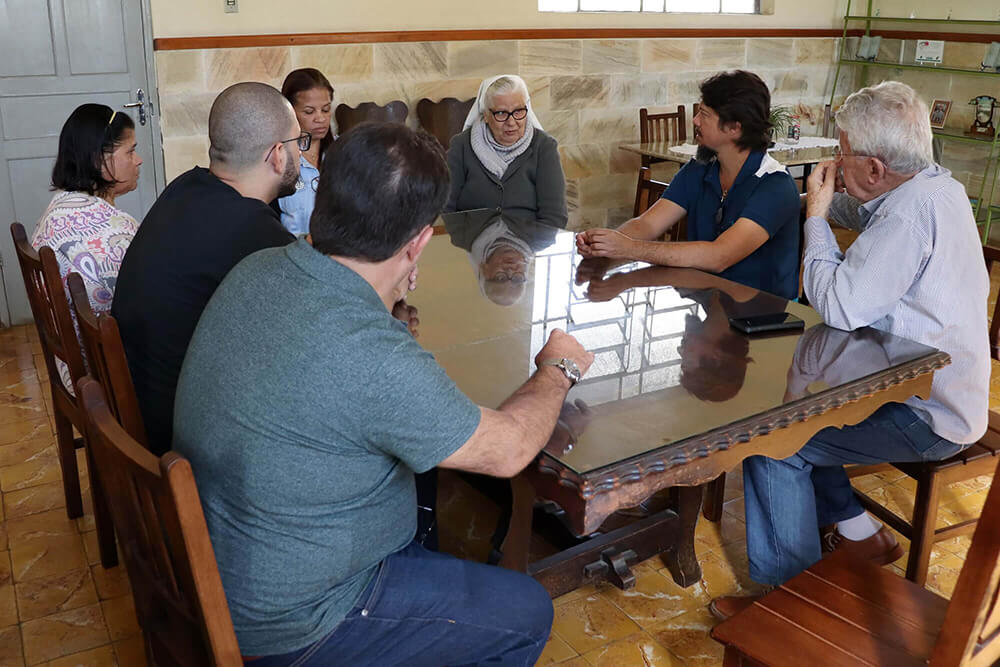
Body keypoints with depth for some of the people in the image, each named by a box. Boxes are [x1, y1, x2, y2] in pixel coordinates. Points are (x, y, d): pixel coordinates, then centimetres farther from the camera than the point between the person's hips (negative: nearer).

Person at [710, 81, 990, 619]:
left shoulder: (912, 211, -27)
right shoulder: (937, 186, 5)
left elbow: (839, 307, -28)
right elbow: (868, 218, 25)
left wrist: (815, 217, -16)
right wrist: (825, 201, 7)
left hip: (929, 418, -10)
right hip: (943, 388, 10)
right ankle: (857, 531, 25)